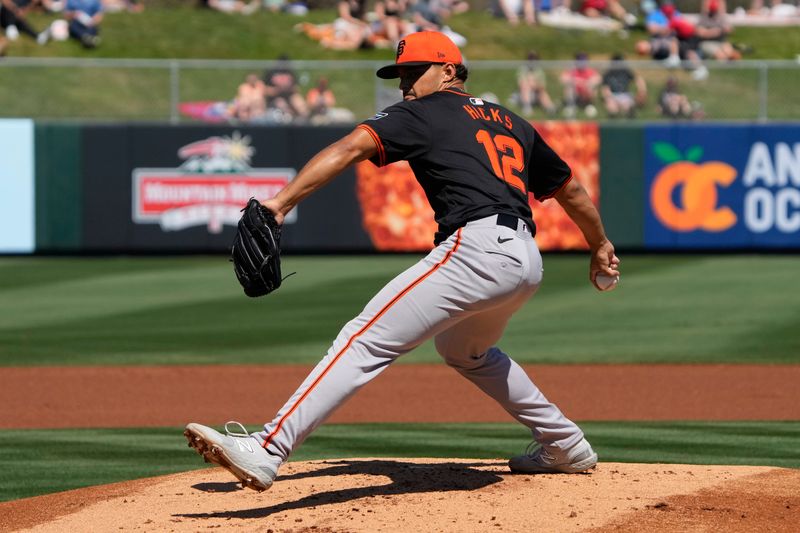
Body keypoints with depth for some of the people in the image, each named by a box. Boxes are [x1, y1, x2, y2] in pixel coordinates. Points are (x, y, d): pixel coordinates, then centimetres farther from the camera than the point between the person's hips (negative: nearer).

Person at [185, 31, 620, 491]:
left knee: (367, 341, -16)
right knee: (464, 349, 36)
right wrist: (600, 245, 53)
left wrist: (281, 202, -16)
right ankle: (565, 445, 40)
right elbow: (571, 189, 36)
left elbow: (351, 147, -7)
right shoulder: (512, 123, 27)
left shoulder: (421, 115, 9)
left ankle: (266, 452, -30)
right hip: (528, 261, 8)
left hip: (478, 248, -8)